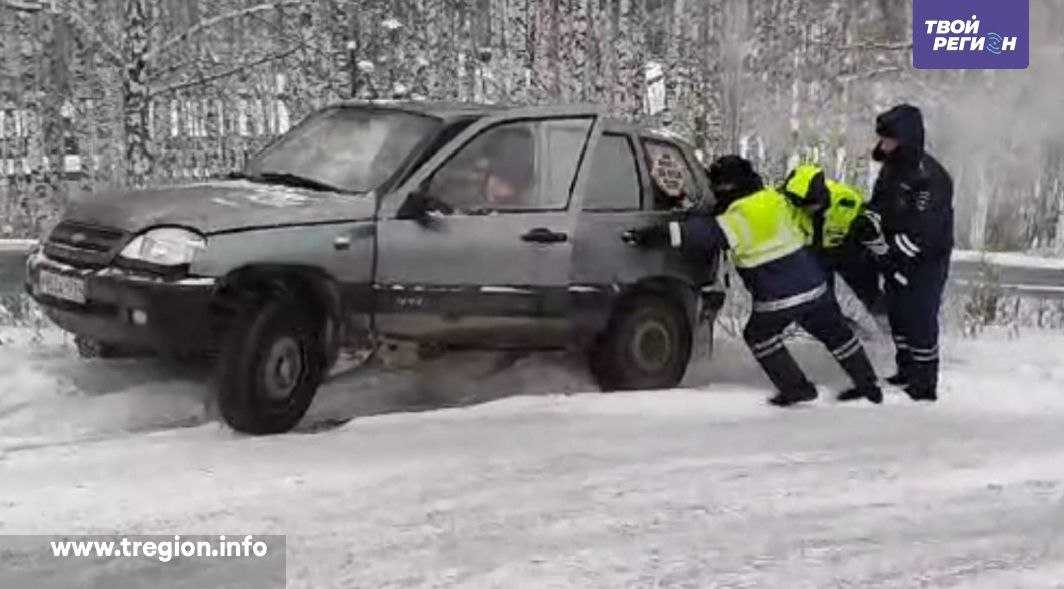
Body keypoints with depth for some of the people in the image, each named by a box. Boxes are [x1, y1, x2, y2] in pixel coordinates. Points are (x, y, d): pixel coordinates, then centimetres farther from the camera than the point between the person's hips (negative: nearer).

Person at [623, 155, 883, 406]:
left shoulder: (735, 221, -15)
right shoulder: (778, 200, 5)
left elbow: (696, 234, -21)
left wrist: (647, 235, -20)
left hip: (778, 299, -6)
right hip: (814, 285, 6)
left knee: (759, 335, 19)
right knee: (834, 332, 22)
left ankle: (795, 387, 15)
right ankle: (867, 383, 30)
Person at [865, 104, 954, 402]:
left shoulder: (929, 176, -24)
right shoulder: (892, 168, 6)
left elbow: (922, 232, -27)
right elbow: (879, 206, 15)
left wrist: (892, 257, -25)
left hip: (925, 264, -9)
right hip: (897, 260, 9)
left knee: (920, 322, -4)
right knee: (898, 316, 19)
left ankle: (924, 386, 5)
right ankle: (906, 373, 34)